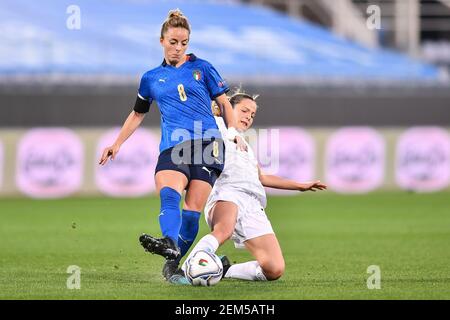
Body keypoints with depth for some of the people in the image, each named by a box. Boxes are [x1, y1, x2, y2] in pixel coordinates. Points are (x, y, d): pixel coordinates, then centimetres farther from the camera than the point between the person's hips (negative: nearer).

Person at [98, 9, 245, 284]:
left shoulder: (202, 68, 13)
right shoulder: (151, 78, 19)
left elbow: (225, 104, 16)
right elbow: (137, 115, 30)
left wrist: (233, 132, 1)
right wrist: (117, 144, 26)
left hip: (207, 143, -1)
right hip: (172, 146, 1)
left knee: (193, 208, -12)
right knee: (168, 193, -30)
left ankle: (174, 263, -6)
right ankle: (170, 244, -53)